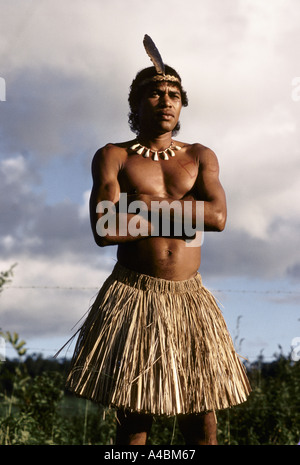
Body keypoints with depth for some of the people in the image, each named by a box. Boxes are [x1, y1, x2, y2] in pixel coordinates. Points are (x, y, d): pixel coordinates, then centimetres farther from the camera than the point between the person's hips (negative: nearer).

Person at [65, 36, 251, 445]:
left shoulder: (200, 157, 13)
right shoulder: (113, 157, 5)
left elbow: (217, 216, -6)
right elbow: (104, 230, -11)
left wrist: (146, 204, -8)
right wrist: (184, 217, -5)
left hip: (190, 299, 3)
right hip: (134, 295, -2)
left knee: (202, 421, 1)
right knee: (134, 420, -2)